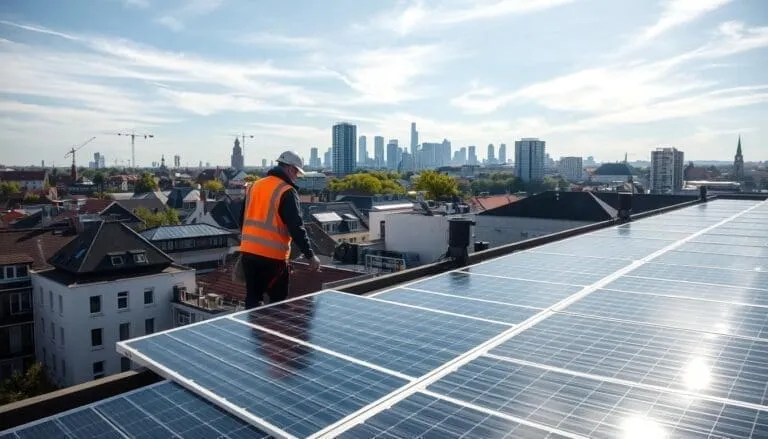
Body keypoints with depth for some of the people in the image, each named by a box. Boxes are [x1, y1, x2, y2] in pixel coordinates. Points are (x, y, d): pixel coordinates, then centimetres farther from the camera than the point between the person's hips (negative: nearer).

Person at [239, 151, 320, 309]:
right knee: (277, 302, 7)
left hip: (248, 252, 7)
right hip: (272, 256, -7)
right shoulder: (287, 191, -10)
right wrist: (310, 255, -11)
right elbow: (296, 227, -16)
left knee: (252, 298, 15)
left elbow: (243, 220, 18)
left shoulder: (254, 186, 12)